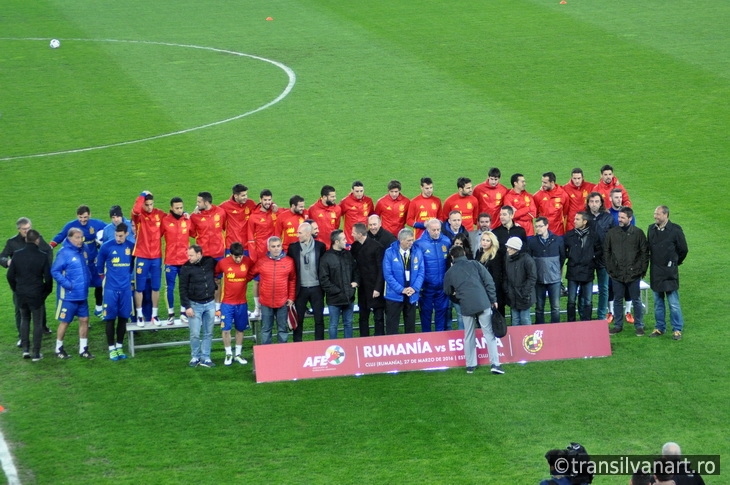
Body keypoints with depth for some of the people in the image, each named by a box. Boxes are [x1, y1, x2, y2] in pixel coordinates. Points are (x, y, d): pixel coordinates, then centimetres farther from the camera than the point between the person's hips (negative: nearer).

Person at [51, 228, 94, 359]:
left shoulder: (84, 249, 4)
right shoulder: (64, 253, -18)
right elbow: (55, 271, -19)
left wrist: (88, 278, 11)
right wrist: (67, 284, -21)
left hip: (82, 294, 6)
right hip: (68, 295, -6)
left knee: (84, 320, 8)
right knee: (64, 321, 5)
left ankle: (83, 349, 19)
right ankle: (59, 348, 19)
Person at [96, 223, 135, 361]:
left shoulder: (131, 247, -2)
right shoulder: (106, 247, -9)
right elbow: (99, 264, 7)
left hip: (126, 288, 3)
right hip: (111, 288, -3)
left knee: (123, 318, 8)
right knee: (110, 318, 1)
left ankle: (120, 346, 19)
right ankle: (112, 348, 9)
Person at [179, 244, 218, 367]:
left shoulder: (210, 262, -2)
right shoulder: (186, 268, -9)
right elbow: (183, 289, -8)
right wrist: (187, 306, -12)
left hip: (210, 303, 3)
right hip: (195, 305, -3)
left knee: (208, 334, 6)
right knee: (195, 334, -2)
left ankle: (205, 358, 13)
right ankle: (195, 357, 13)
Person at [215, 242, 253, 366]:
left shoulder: (248, 262, -9)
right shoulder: (223, 263, -13)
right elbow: (214, 274, 4)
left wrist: (245, 280, 6)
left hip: (242, 302, 2)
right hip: (227, 303, -2)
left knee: (240, 328, 10)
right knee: (226, 329, -2)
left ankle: (238, 354, 23)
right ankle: (228, 354, 13)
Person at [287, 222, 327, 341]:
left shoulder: (320, 246, -3)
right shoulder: (293, 247, -1)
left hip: (316, 288, -1)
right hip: (301, 289, 1)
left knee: (319, 319, 5)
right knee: (298, 319, 6)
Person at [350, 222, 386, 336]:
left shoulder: (376, 246, -11)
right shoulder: (354, 247, 5)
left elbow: (381, 269, -11)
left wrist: (378, 288, -14)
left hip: (375, 288, -5)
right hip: (362, 288, 5)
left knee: (378, 317, -1)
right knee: (363, 317, 9)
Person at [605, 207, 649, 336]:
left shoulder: (638, 233, -2)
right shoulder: (612, 233, 2)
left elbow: (645, 252, 1)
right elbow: (606, 251, 8)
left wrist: (643, 269, -2)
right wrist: (609, 268, 4)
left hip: (634, 273, -2)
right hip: (617, 274, 2)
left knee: (636, 300, 6)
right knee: (617, 300, 10)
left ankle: (639, 326, 15)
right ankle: (618, 325, 20)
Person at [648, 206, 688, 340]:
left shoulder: (675, 230, -10)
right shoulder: (651, 229, 4)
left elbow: (683, 250, 0)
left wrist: (675, 262, 10)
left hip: (670, 273, -5)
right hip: (655, 272, 5)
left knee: (673, 303, -3)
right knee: (658, 302, 12)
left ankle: (677, 329, 5)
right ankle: (660, 328, 22)